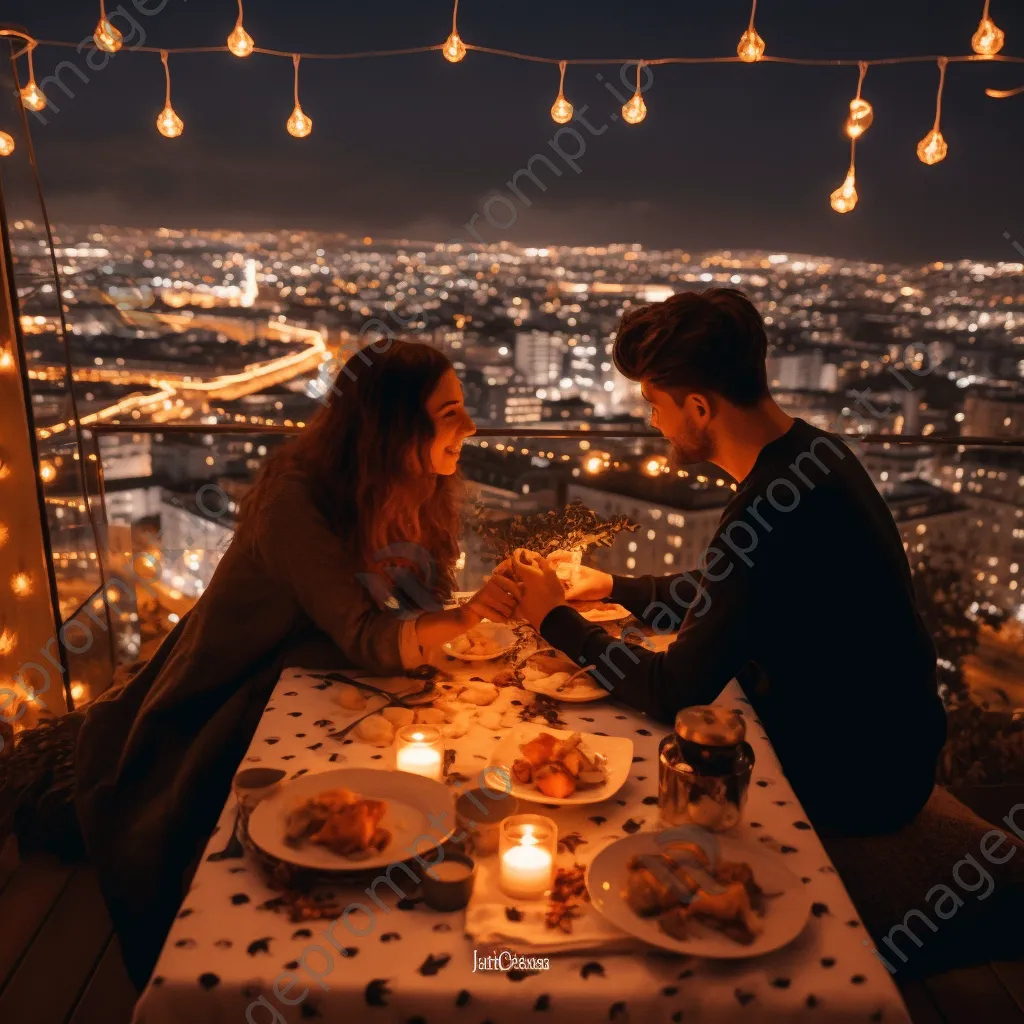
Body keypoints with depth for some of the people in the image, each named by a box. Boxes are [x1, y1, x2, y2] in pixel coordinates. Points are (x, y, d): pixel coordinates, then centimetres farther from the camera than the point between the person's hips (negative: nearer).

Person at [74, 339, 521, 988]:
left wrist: (506, 595, -29)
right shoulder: (299, 499, -30)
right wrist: (465, 617, -51)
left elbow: (415, 615, -10)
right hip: (215, 710, -6)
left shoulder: (417, 496, -7)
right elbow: (364, 641, -36)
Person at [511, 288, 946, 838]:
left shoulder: (773, 507, -33)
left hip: (851, 785, -8)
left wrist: (555, 618, -13)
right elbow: (726, 590, 14)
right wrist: (611, 586, 12)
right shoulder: (810, 449, -1)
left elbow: (673, 694, -26)